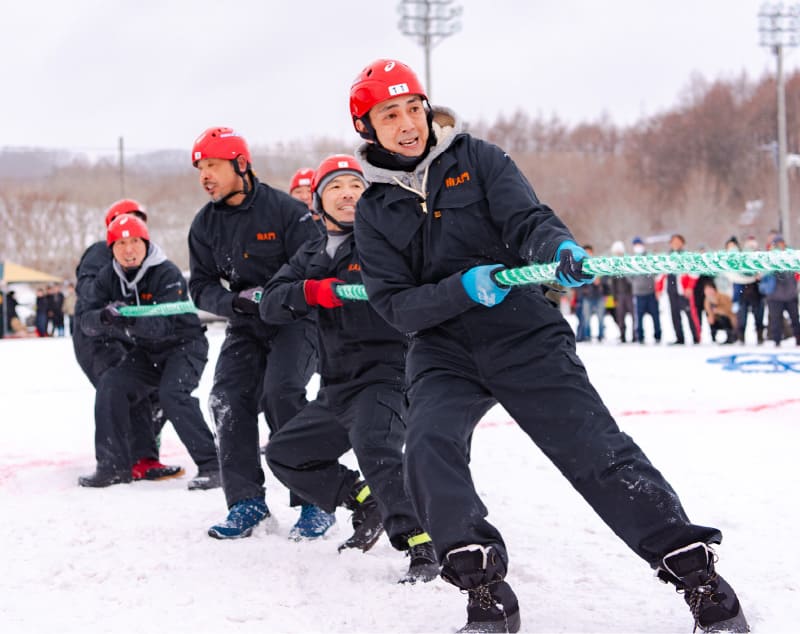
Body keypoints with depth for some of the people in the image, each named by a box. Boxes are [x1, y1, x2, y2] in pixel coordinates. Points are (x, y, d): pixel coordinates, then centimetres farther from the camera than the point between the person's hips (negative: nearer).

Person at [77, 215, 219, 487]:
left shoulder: (168, 274, -22)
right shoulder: (108, 277, -3)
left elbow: (162, 325, -32)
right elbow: (87, 321, -9)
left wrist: (130, 320, -50)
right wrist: (104, 317, -33)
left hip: (184, 344, -6)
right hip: (147, 352, 6)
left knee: (172, 393, -28)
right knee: (110, 385, -11)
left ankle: (210, 462, -22)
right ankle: (114, 465, -2)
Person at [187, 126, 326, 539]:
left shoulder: (285, 210, -14)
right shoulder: (205, 225, 3)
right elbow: (201, 285, 3)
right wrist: (234, 301, -19)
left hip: (294, 319, -6)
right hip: (245, 327, 6)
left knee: (281, 391, -24)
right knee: (227, 399, -11)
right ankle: (247, 502, -2)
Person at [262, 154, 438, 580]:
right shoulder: (311, 256, 15)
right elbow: (271, 305, 2)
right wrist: (311, 291, -18)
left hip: (385, 375, -8)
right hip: (336, 390, 8)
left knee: (374, 449, -32)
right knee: (284, 454, 16)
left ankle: (422, 547, -29)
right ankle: (364, 503, 22)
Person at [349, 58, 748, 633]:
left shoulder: (476, 159, 1)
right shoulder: (373, 212, 4)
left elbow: (527, 219, -11)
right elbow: (395, 305, -4)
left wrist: (558, 247, -35)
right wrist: (462, 288, -22)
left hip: (525, 336, -1)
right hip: (443, 353, 2)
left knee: (600, 454, -8)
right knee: (430, 446, -25)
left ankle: (695, 571, 1)